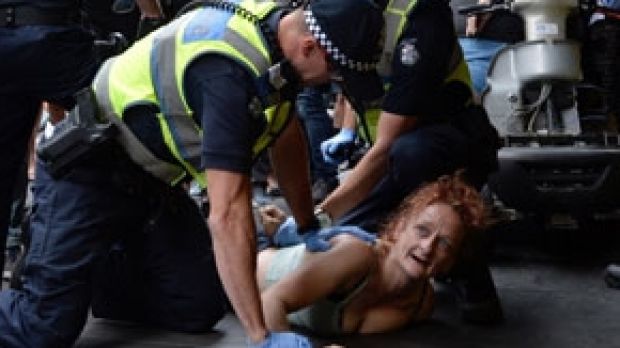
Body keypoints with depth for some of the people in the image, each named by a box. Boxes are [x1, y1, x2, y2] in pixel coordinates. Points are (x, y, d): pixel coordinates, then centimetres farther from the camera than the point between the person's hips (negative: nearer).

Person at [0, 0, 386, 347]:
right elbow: (228, 214, -36)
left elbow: (288, 137, 10)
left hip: (151, 179, 9)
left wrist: (309, 229, 14)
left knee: (202, 309, 0)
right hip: (88, 173, -8)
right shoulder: (230, 70, -33)